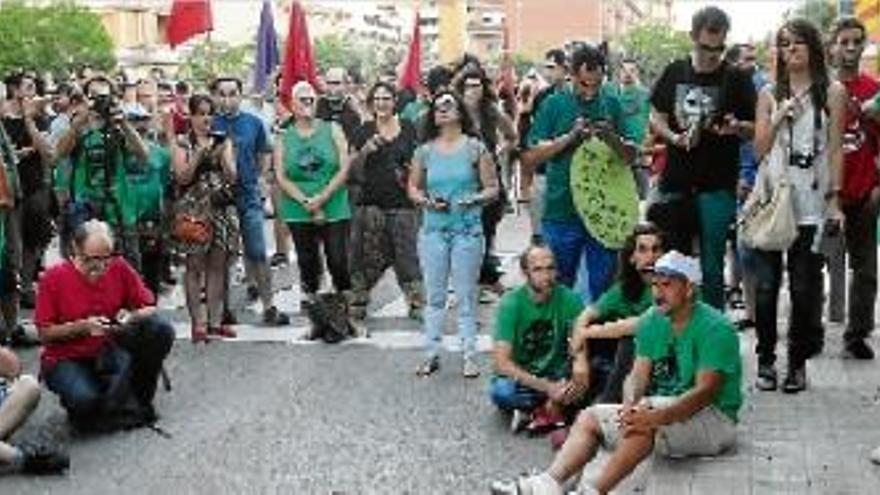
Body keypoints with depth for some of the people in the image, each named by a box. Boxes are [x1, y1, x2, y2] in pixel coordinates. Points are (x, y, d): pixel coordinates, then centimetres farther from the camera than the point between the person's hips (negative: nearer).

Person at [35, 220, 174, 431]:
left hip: (109, 352, 4)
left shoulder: (119, 268, -5)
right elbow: (44, 333, -8)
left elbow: (150, 309, 1)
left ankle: (138, 401, -1)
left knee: (162, 330, -19)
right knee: (85, 399, -35)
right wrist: (82, 327, -22)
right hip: (66, 359, -3)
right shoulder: (54, 277, -12)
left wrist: (131, 317, -21)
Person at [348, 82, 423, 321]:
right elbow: (355, 169, 6)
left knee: (406, 253, -1)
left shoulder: (408, 129, 5)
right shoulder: (365, 131, 5)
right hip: (371, 202, 1)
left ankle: (416, 302, 6)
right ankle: (358, 302, 11)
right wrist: (364, 151, -11)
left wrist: (410, 176, -7)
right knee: (367, 256, 1)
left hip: (402, 202, 0)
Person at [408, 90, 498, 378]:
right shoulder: (425, 151, 7)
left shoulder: (475, 148, 0)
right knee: (433, 295, 7)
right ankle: (432, 354, 16)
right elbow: (412, 187, 14)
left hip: (467, 229, -2)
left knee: (466, 295, 1)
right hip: (433, 229, 3)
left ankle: (469, 356, 9)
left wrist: (476, 199, -17)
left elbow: (493, 188, 2)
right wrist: (425, 201, -5)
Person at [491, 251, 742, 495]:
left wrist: (656, 417, -38)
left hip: (715, 419, -8)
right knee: (590, 417, -5)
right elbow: (638, 375, 1)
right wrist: (629, 405, -23)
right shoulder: (652, 321, 8)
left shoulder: (715, 327, -14)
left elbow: (705, 392, -24)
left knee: (649, 413, -35)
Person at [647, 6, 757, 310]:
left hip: (717, 185, -3)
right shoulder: (675, 72, 7)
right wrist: (673, 137, -6)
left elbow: (754, 128, 1)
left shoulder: (736, 80, -1)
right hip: (675, 182, 3)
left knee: (712, 266, 0)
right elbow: (656, 117, 14)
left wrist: (737, 127, -21)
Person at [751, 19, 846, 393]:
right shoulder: (769, 94, 11)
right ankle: (765, 360, 12)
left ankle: (798, 362, 12)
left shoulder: (832, 92, 5)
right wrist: (779, 118, -6)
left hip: (810, 204, -1)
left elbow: (835, 149, 3)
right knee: (766, 284, 0)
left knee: (804, 287, 2)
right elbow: (759, 150, 10)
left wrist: (834, 199, -2)